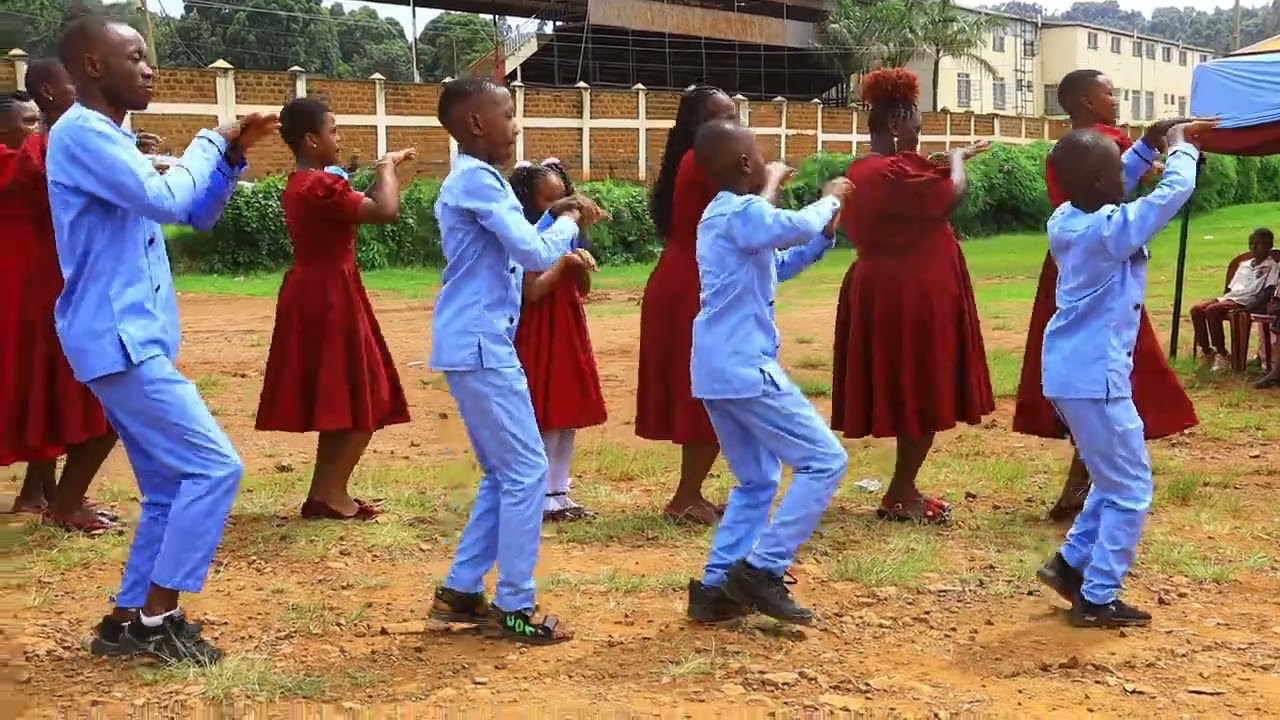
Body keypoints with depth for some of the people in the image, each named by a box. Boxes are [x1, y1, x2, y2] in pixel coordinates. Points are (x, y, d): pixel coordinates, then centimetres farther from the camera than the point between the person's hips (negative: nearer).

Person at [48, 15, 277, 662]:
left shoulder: (111, 140, 19)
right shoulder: (80, 133, -12)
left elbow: (196, 214, 21)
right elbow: (167, 201, -23)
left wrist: (233, 153, 6)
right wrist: (210, 142, -6)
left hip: (133, 340, 10)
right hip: (118, 340, -10)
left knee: (170, 488, 11)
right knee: (214, 466, -11)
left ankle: (127, 621, 16)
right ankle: (157, 617, -3)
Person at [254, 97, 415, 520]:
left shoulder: (299, 185, 12)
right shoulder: (321, 186, -20)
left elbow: (358, 208, 20)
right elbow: (386, 211, -27)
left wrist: (386, 172, 13)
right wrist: (387, 167, -11)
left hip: (313, 294, 10)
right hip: (330, 298, -10)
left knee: (338, 401, 15)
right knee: (362, 401, -2)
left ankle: (326, 493, 19)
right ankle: (329, 495, 1)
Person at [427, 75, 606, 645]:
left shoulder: (473, 181, 17)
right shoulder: (477, 181, -14)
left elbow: (515, 251, 22)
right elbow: (535, 255, -19)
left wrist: (556, 218, 10)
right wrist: (567, 223, -2)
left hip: (477, 345, 10)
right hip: (480, 346, -10)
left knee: (503, 473, 15)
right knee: (526, 471, -6)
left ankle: (460, 591, 19)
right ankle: (515, 607, 0)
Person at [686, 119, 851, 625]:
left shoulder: (723, 214, 19)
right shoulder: (742, 212, -13)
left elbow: (779, 266, 29)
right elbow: (796, 226, -32)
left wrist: (827, 230, 17)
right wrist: (828, 200, -11)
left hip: (718, 369, 10)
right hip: (745, 368, -10)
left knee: (757, 481, 18)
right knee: (824, 460, -5)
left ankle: (715, 588, 13)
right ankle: (762, 570, -7)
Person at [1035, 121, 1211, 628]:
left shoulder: (1065, 219, 5)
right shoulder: (1113, 230, -19)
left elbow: (1115, 183, 23)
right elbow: (1175, 191, -15)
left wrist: (1150, 145, 16)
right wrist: (1181, 148, 3)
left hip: (1070, 372, 9)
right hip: (1095, 376, -9)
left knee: (1116, 478, 22)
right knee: (1129, 490, 2)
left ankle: (1071, 563, 24)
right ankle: (1097, 599, 6)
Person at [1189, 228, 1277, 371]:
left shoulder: (1272, 267, 2)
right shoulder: (1244, 265, 25)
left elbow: (1267, 292, -11)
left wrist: (1249, 307, -22)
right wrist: (1222, 299, 7)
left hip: (1246, 301, -8)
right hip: (1229, 298, 8)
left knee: (1212, 310, -32)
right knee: (1196, 309, -15)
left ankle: (1223, 355, -24)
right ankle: (1207, 351, -11)